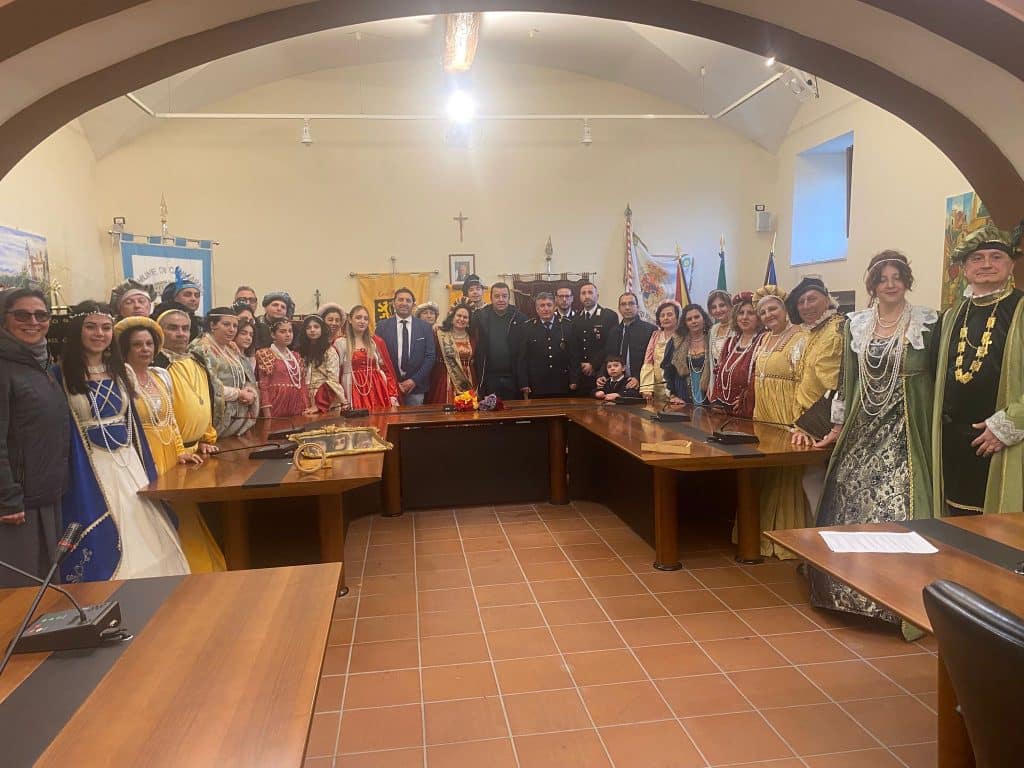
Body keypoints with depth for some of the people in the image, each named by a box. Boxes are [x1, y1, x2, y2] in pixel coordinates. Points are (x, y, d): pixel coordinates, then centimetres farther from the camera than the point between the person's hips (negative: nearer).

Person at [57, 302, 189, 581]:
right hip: (88, 469, -5)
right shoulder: (62, 375, -7)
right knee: (101, 545, 0)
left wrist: (148, 470, 12)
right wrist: (69, 479, -13)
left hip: (128, 462, 6)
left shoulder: (118, 371, 11)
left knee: (143, 535, 10)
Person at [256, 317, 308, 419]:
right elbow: (263, 386, -7)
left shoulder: (296, 357, 17)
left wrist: (306, 410, 7)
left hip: (297, 410, 5)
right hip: (275, 410, -5)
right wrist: (268, 417, -15)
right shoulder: (265, 355, -1)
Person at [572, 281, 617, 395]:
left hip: (600, 373, -3)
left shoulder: (610, 316, 0)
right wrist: (580, 365, 0)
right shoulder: (575, 319, 14)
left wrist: (594, 365, -9)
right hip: (580, 376, 4)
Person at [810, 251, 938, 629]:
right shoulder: (856, 325, 8)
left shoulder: (927, 323, -2)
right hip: (862, 430, 4)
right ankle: (848, 590, 20)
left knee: (897, 507, -7)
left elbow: (936, 379, -2)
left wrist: (935, 431, -7)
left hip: (905, 431, -3)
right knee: (851, 506, 6)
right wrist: (838, 426, 9)